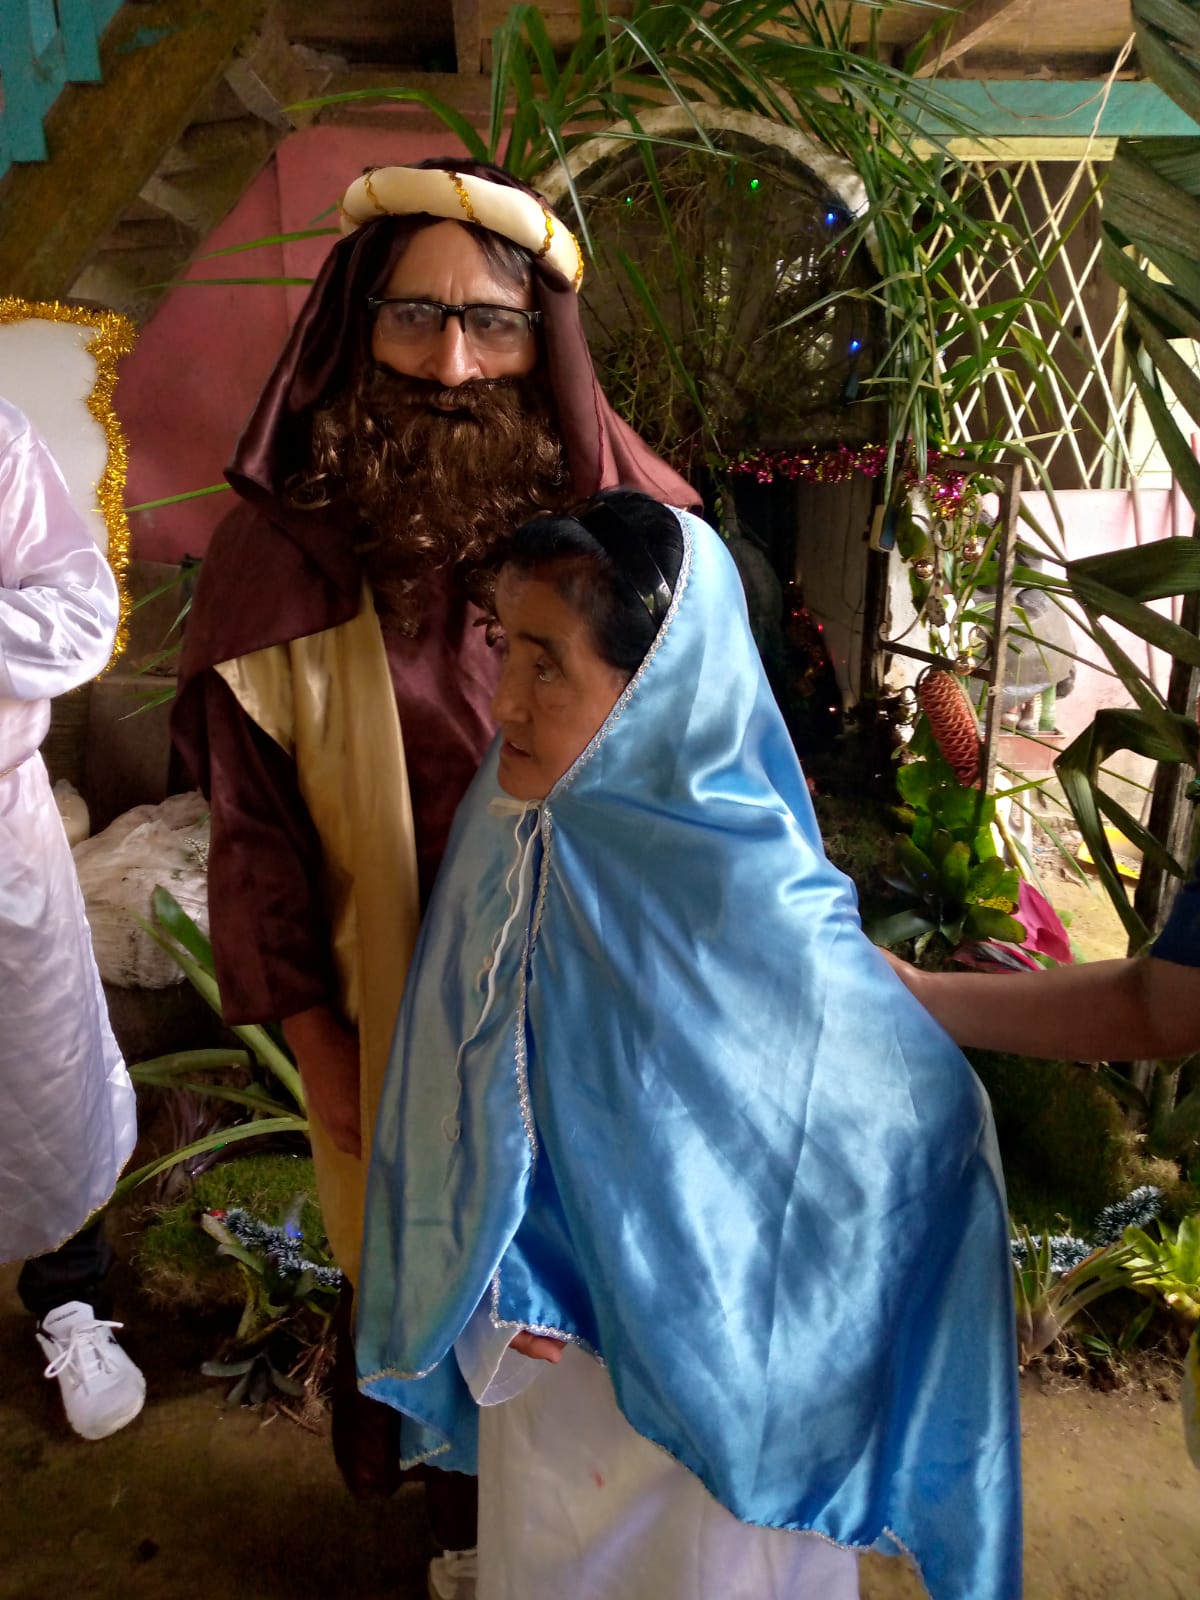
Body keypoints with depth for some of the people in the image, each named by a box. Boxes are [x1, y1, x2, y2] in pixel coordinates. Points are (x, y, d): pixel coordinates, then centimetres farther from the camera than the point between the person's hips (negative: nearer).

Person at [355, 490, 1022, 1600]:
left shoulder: (756, 915, -32)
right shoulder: (513, 829, -15)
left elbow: (929, 1118, -19)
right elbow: (452, 1075, 0)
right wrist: (486, 1273, -3)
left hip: (705, 1371, -5)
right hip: (537, 1339, 5)